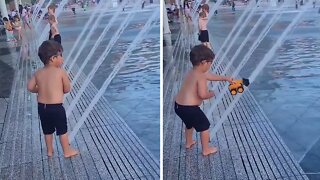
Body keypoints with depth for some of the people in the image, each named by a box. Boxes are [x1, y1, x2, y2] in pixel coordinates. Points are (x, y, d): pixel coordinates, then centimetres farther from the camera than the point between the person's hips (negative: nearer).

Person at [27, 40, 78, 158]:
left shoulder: (38, 73, 1)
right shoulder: (61, 72, -12)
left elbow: (30, 87, 3)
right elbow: (67, 89, -7)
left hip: (41, 107, 5)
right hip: (56, 107, -5)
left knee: (47, 130, 22)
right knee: (62, 130, 12)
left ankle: (49, 150, 37)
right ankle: (67, 151, 25)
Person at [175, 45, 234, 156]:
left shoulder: (193, 72, 14)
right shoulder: (201, 76, -17)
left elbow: (212, 76, 27)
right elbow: (202, 95, -24)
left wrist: (226, 78, 35)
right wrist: (211, 94, -2)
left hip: (178, 106, 9)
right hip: (190, 108, -9)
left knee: (190, 123, 34)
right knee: (204, 126, 12)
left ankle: (189, 143, 52)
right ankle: (206, 150, 24)